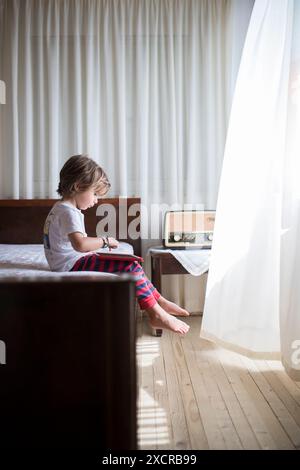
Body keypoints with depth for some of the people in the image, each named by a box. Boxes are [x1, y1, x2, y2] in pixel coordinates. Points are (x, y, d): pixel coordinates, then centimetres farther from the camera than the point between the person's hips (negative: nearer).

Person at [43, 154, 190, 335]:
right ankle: (156, 315, -15)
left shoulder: (60, 208, 16)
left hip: (76, 261, 11)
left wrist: (99, 244, 11)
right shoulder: (68, 212, -18)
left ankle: (160, 301, 10)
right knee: (131, 266, -19)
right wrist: (105, 241, -19)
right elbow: (80, 244, -34)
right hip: (73, 264, -11)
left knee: (131, 264, 12)